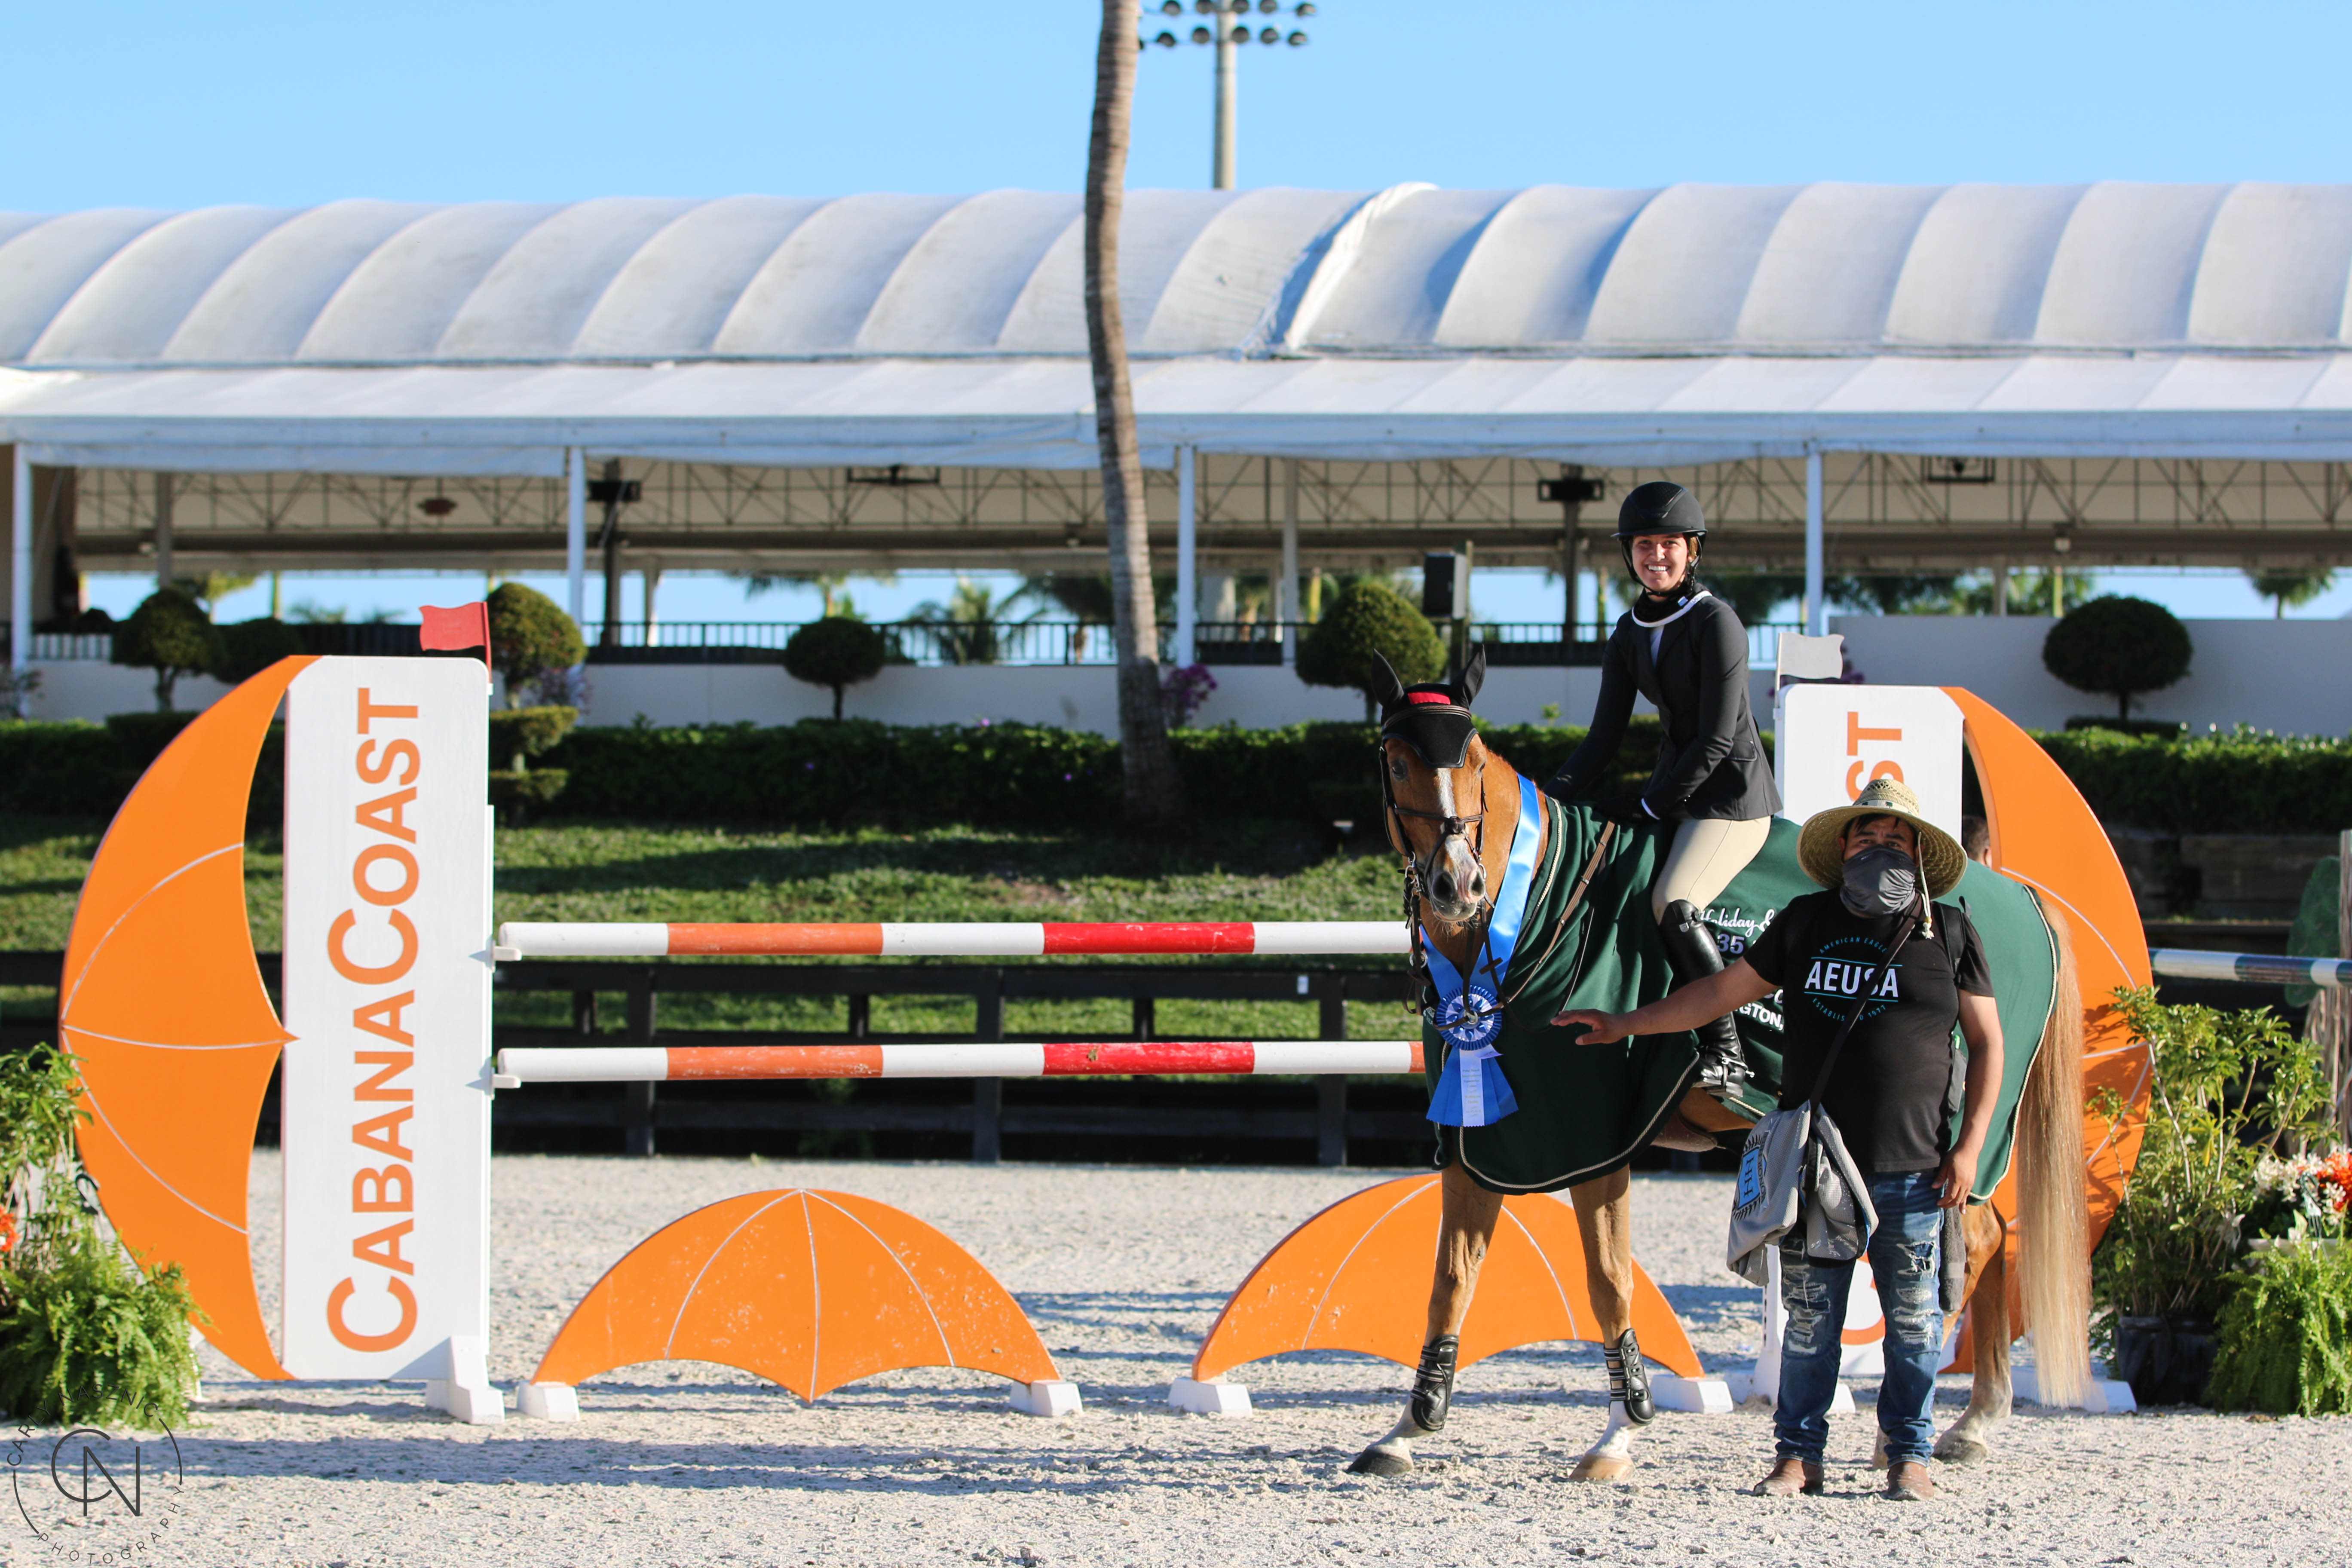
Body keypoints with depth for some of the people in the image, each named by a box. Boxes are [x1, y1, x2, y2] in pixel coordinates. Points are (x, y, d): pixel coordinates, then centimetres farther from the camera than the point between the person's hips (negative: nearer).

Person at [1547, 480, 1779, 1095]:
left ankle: (1726, 1051, -20)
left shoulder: (1717, 623, -14)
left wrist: (1650, 804, -16)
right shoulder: (1630, 635, 9)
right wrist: (1551, 798, -5)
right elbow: (1605, 737, 9)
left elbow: (1717, 738, -17)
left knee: (1673, 903, -28)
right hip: (1675, 787, 9)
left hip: (1733, 792, -9)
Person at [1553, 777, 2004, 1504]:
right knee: (1809, 1316, 5)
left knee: (1913, 1321, 4)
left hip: (1912, 1169, -2)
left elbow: (1987, 1042, 5)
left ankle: (1910, 1456, 15)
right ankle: (1798, 1454, 13)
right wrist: (1625, 1025, 13)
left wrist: (1970, 1147, -3)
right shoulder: (1804, 923, 9)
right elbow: (1722, 991, 15)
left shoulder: (1951, 933, 3)